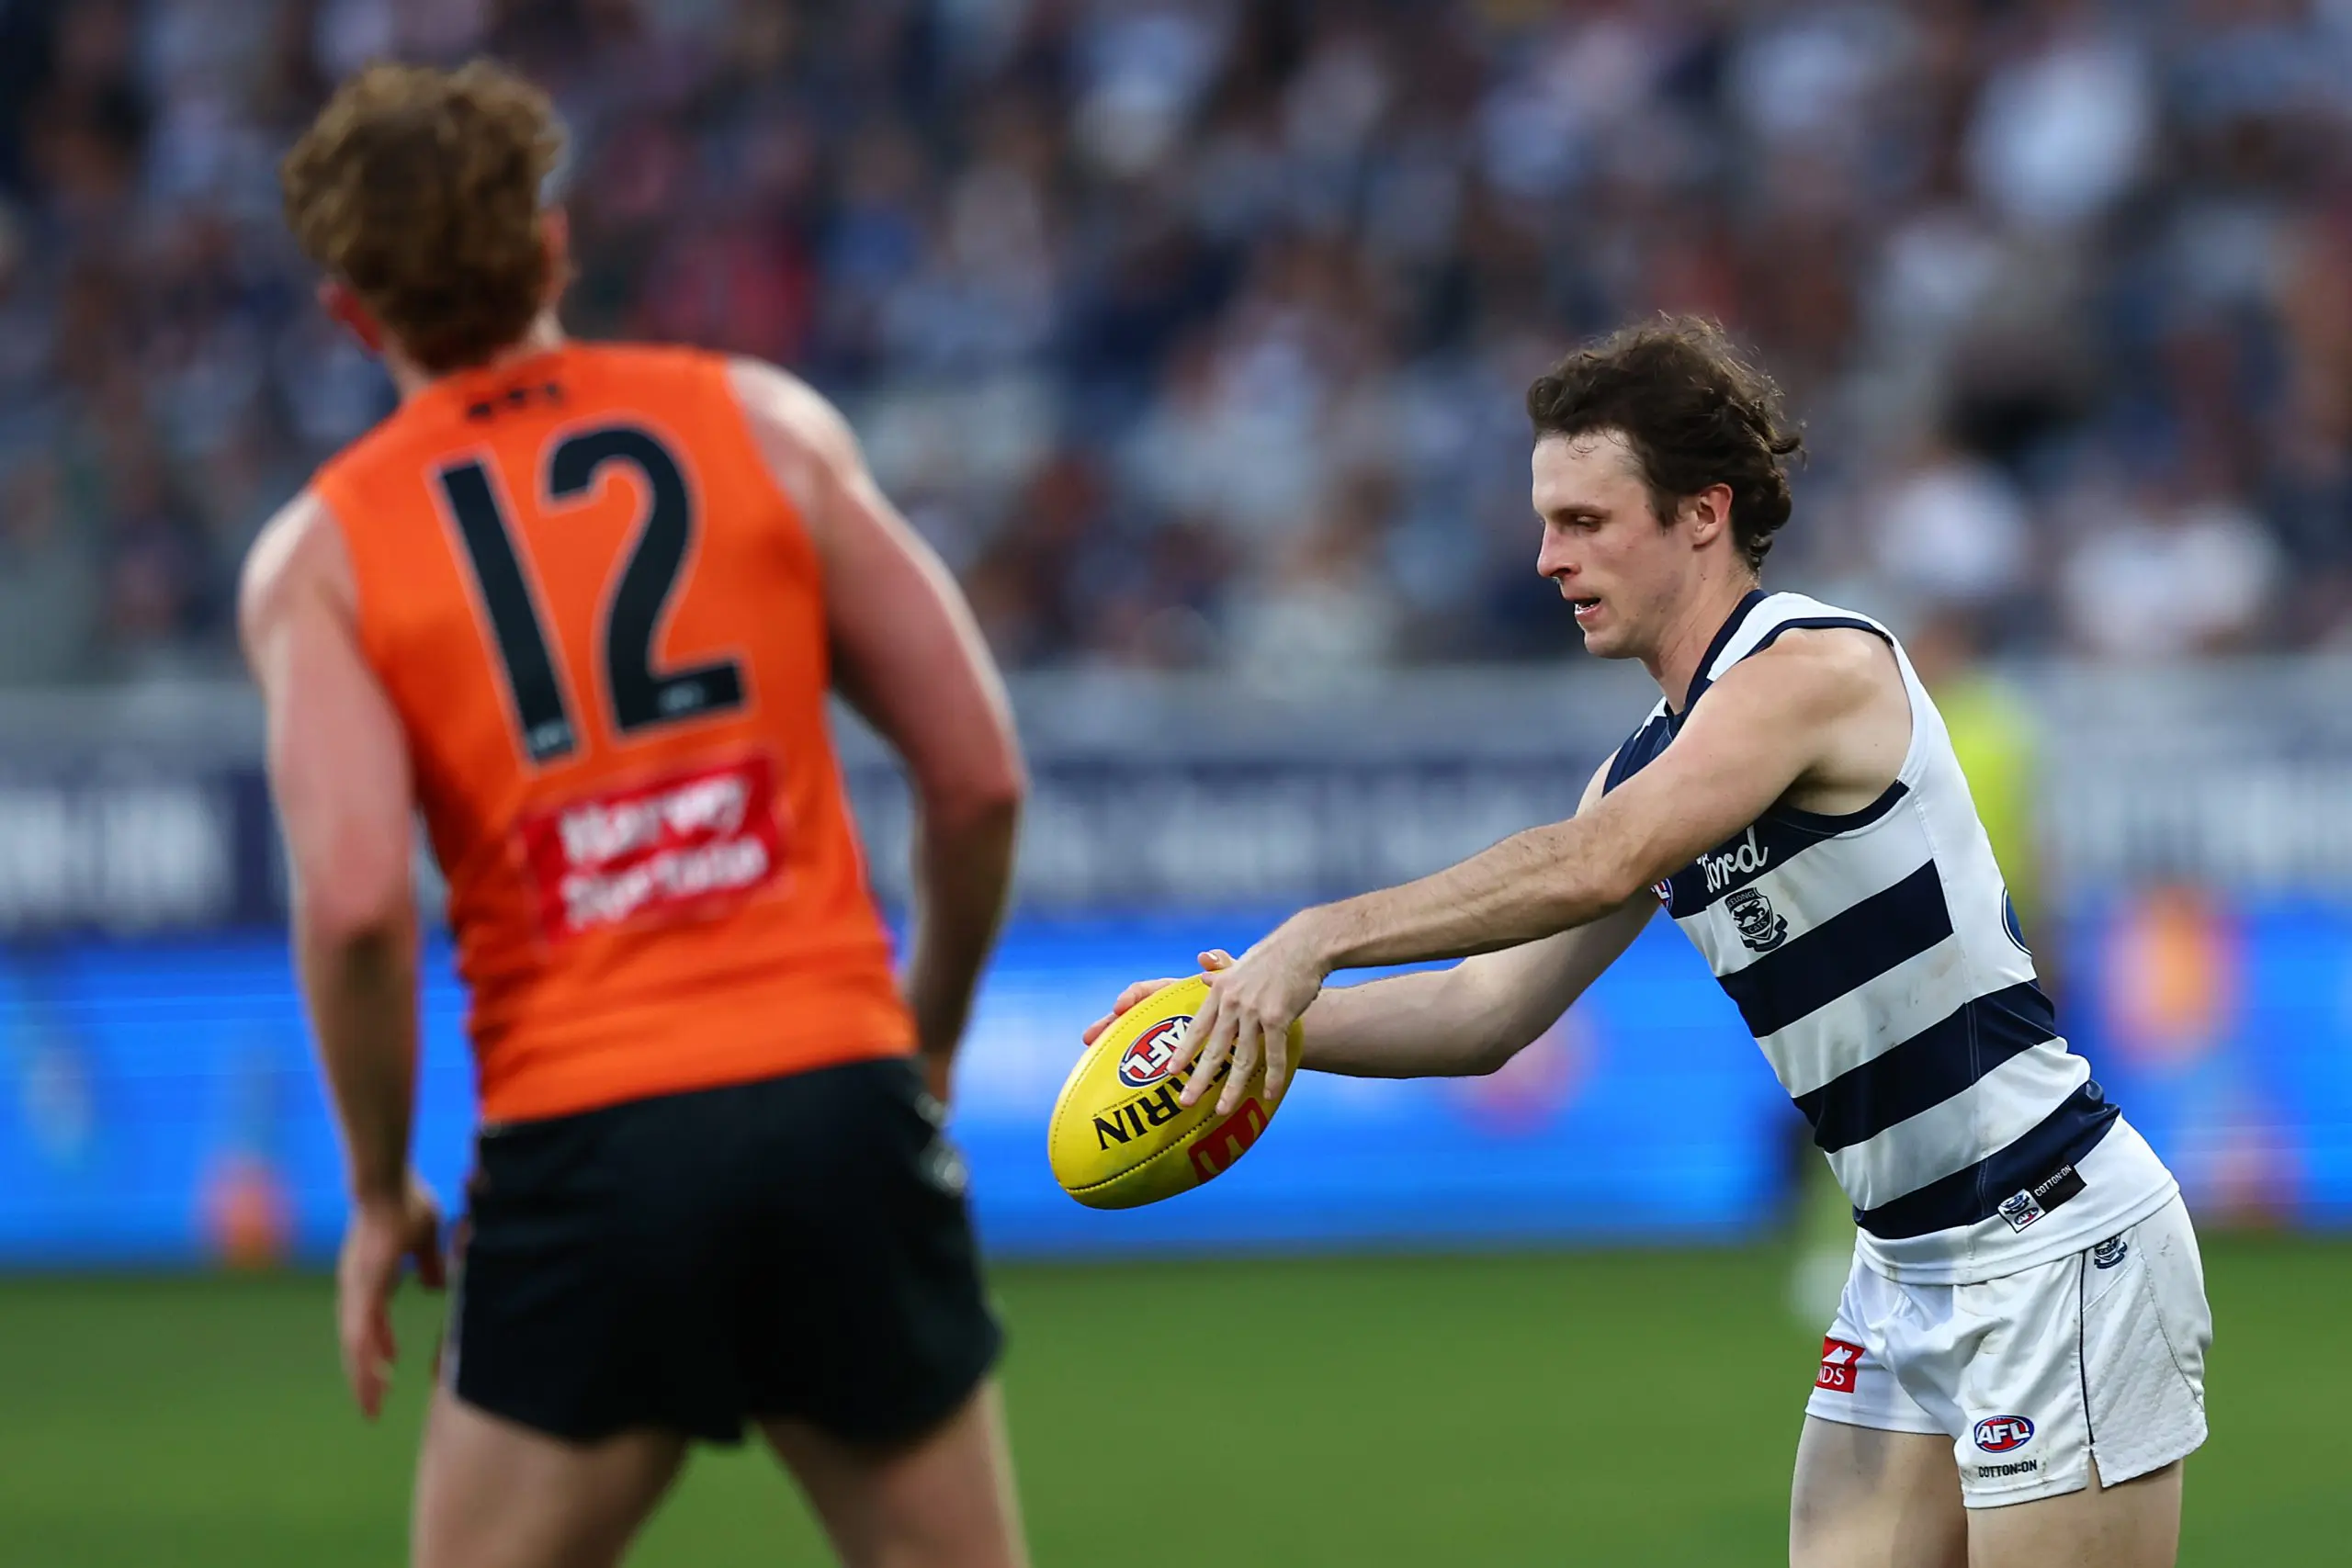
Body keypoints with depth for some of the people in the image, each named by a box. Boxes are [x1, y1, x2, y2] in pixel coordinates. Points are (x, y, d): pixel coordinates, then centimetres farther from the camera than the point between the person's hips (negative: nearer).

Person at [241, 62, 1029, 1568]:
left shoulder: (321, 553, 4)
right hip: (841, 1101, 1)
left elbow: (354, 899, -11)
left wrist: (382, 1191, 3)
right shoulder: (766, 423, 8)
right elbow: (980, 776, 6)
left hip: (581, 1152, -1)